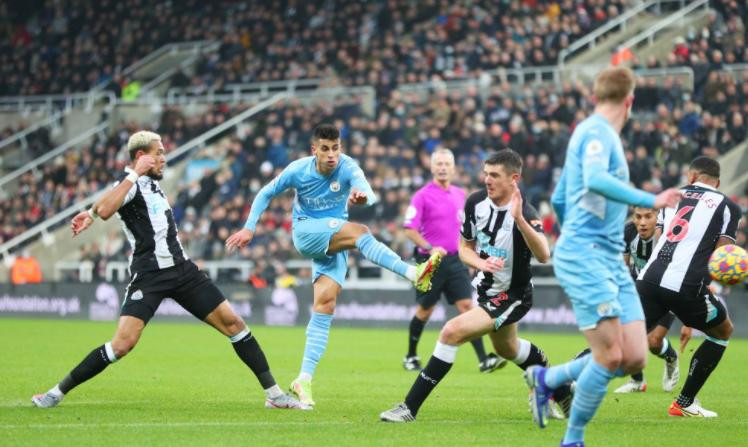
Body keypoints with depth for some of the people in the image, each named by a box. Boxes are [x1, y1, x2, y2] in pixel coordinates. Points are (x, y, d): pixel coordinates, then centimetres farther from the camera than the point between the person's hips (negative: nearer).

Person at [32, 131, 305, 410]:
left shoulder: (151, 182, 16)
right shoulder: (130, 182, -9)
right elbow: (105, 210, -32)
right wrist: (135, 174, -27)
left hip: (181, 269, 8)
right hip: (149, 276, -8)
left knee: (233, 323, 3)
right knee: (123, 344, -19)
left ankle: (274, 394, 10)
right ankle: (57, 393, -5)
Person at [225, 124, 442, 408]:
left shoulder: (347, 168, -13)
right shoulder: (298, 170, -11)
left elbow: (368, 192, -33)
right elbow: (266, 194, 5)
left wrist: (362, 197, -57)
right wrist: (249, 228, 1)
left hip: (336, 242, 2)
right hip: (306, 233, -2)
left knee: (325, 303, -12)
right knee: (358, 232, -29)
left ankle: (304, 380, -10)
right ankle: (414, 273, -44)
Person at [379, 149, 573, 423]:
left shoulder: (525, 213, -28)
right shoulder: (475, 203, -9)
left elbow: (543, 256, -44)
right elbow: (465, 248, 4)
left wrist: (519, 219, -55)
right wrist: (481, 263, -19)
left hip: (512, 296, -9)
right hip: (486, 287, 9)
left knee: (452, 331, -23)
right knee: (508, 349, 29)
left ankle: (410, 407, -17)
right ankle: (562, 393, 54)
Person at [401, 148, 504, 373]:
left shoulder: (460, 194, 11)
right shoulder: (422, 196, -6)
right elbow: (409, 229, -10)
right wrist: (429, 248, -22)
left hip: (454, 260, 4)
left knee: (467, 306, -8)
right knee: (424, 311, 5)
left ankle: (484, 360, -14)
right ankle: (411, 357, 25)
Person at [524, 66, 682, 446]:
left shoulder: (597, 133, 22)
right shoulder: (597, 132, -7)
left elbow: (559, 200, 31)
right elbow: (595, 180, -29)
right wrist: (651, 201, -32)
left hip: (611, 260, 9)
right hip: (584, 256, -9)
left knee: (635, 358, 0)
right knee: (610, 356, -13)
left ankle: (546, 378, 18)